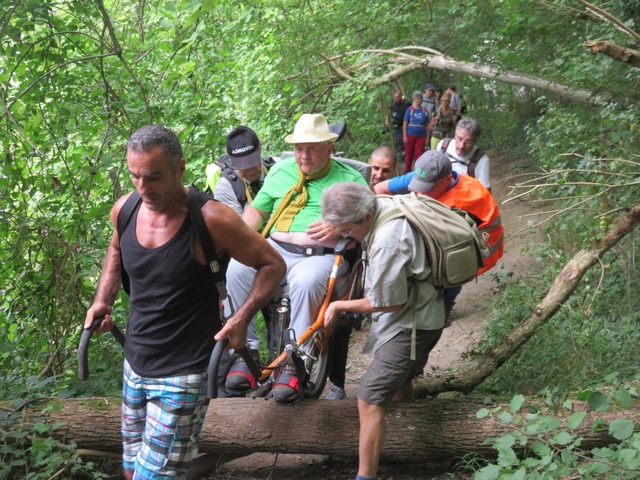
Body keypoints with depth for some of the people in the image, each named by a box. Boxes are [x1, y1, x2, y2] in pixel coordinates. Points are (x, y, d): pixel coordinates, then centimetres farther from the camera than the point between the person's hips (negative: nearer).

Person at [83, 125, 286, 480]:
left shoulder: (210, 219, -20)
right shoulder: (125, 210, -3)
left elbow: (272, 264, -9)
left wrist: (242, 318, -20)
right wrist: (103, 299, 8)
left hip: (184, 374, -6)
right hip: (136, 365, 7)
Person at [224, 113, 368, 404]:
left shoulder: (350, 180, 8)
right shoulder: (281, 171, 21)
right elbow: (257, 210, 22)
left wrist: (337, 233, -18)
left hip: (322, 255, -3)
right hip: (275, 247, 4)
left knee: (306, 282, -38)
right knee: (237, 269, -27)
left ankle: (293, 363, -25)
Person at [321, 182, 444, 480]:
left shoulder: (386, 243, -33)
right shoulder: (382, 205, -7)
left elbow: (389, 303, -24)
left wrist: (339, 306, -12)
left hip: (410, 324, -10)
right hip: (417, 311, 10)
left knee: (369, 401, -13)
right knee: (399, 386, 29)